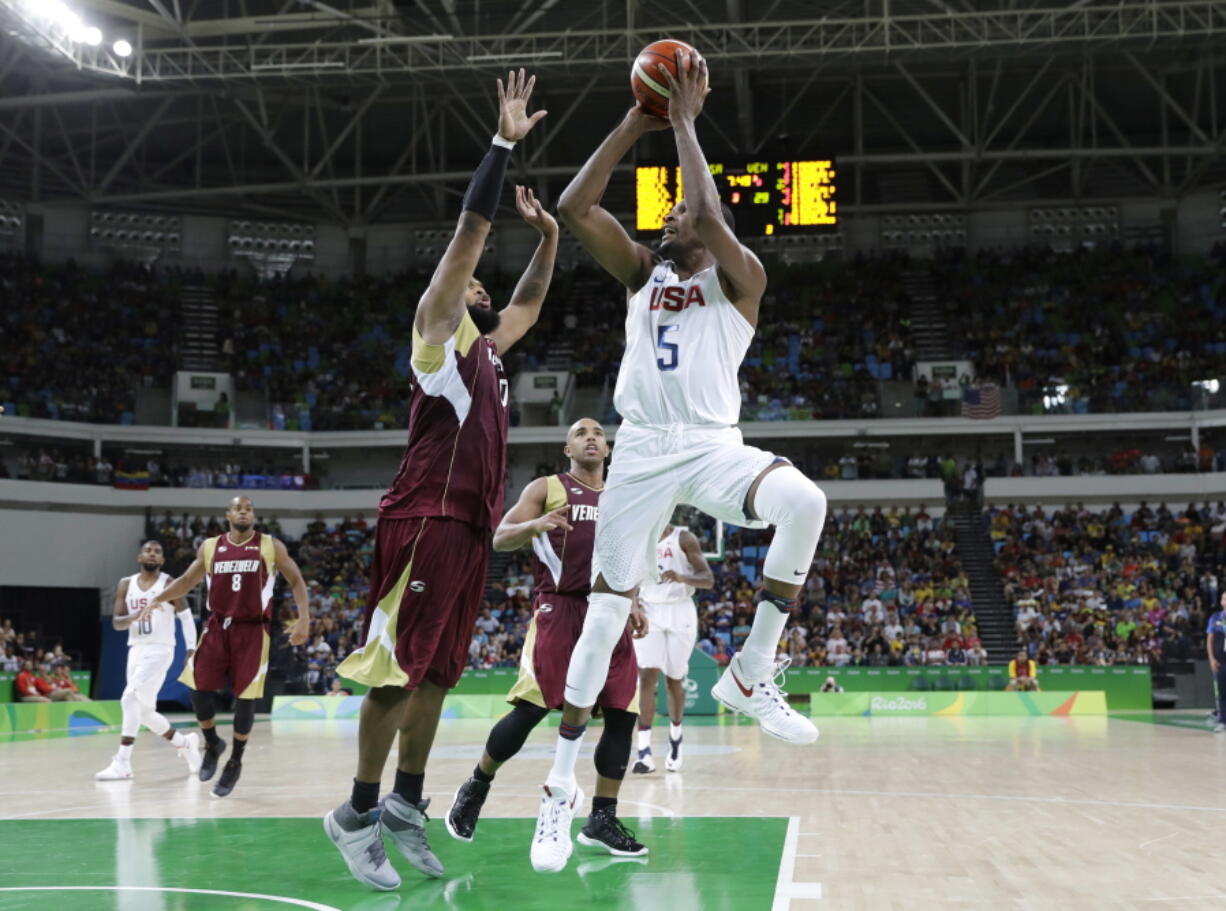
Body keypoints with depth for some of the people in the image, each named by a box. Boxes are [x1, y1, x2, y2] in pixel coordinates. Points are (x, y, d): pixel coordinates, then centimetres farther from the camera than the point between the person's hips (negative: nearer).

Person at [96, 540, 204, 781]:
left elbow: (186, 617, 3)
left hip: (159, 650, -6)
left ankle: (122, 762, -18)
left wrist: (191, 649, -6)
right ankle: (185, 743, 32)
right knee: (144, 711, 11)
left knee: (130, 699, -20)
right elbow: (116, 622, 3)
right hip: (136, 650, 6)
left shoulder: (169, 584, -4)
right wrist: (133, 617, -19)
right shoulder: (126, 585, 7)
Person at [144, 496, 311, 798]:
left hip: (252, 630, -2)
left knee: (244, 697, -2)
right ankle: (212, 744, 19)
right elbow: (187, 581, 14)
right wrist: (158, 598, -2)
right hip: (217, 626, 2)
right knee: (199, 688, -7)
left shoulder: (271, 546, -1)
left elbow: (296, 581, 1)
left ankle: (235, 762, 16)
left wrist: (304, 617, -12)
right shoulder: (210, 547, 6)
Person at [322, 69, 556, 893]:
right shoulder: (436, 333, 0)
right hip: (427, 521, -9)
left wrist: (549, 236, 27)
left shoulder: (487, 350, 22)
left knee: (438, 673, 9)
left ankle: (406, 805, 16)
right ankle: (359, 812, -1)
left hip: (469, 526, 9)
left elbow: (530, 304, 38)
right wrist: (504, 144, -9)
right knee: (400, 671, -8)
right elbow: (469, 233, -8)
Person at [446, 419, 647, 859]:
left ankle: (602, 820, 6)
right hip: (558, 608, -5)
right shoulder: (546, 488, 6)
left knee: (623, 714, -3)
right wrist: (534, 526, -25)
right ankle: (476, 786, 12)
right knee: (530, 709, -12)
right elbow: (500, 539, -3)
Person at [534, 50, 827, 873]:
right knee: (606, 614, -1)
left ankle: (751, 675, -18)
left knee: (804, 502, -34)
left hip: (713, 445, -3)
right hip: (640, 451, 3)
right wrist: (638, 122, 2)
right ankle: (562, 784, 11)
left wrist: (685, 121, -6)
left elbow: (710, 217, -16)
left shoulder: (740, 276, 6)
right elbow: (574, 207, 4)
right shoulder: (641, 271, 17)